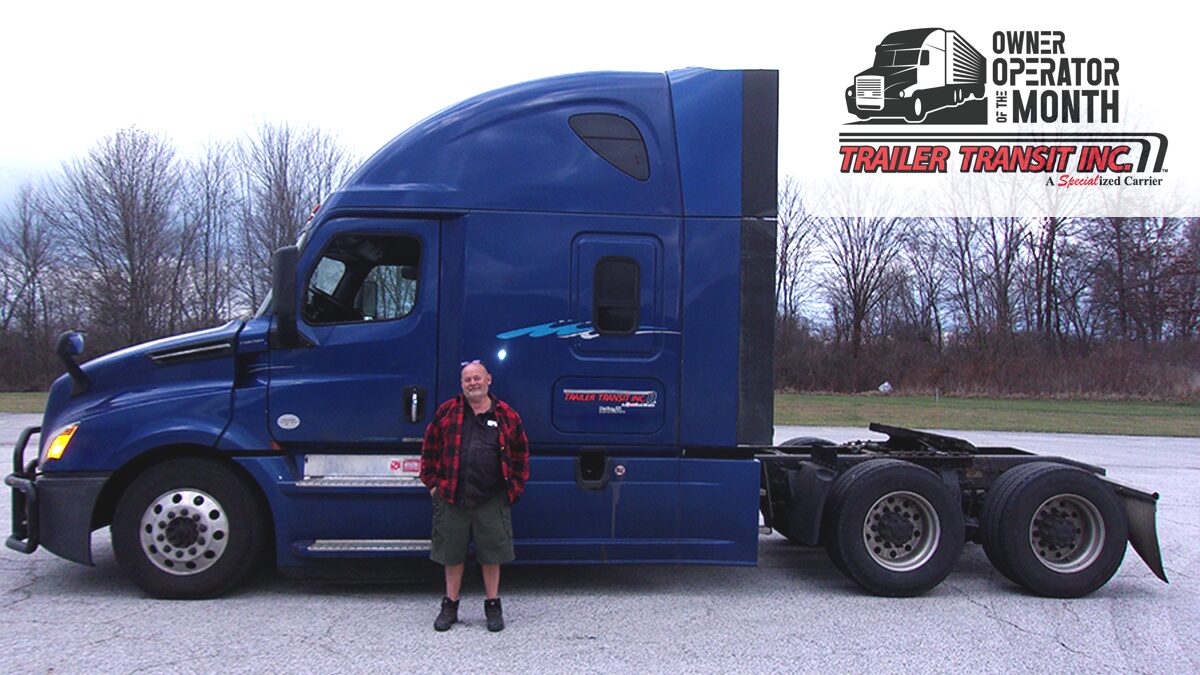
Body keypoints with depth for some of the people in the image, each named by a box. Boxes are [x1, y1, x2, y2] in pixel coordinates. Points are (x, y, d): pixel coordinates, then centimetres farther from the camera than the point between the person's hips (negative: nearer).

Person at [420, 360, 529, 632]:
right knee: (452, 555, 10)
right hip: (451, 498, 1)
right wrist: (432, 483, 4)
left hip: (492, 501, 0)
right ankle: (450, 606, 24)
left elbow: (521, 454, 9)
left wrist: (515, 488, 4)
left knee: (492, 554, 6)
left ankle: (493, 606, 21)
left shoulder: (507, 416, 4)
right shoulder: (446, 412, 5)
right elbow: (430, 449, 9)